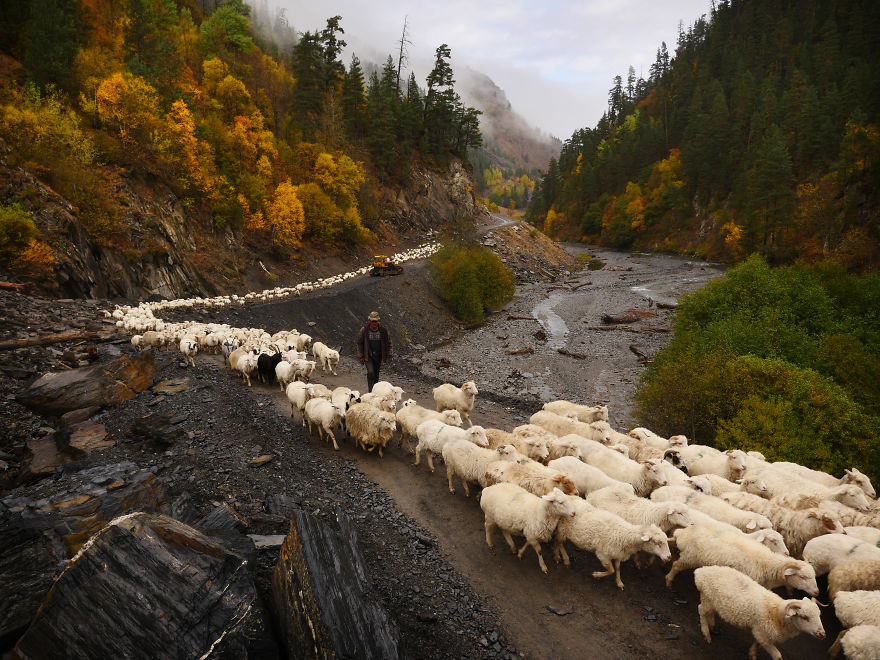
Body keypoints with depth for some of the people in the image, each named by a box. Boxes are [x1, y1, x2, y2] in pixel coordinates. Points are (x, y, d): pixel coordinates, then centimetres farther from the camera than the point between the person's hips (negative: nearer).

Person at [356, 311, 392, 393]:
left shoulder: (383, 330, -6)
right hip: (368, 355, -2)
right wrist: (361, 356, -1)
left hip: (378, 355, 2)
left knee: (376, 374, 10)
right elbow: (360, 343, 1)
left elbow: (388, 343, 4)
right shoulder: (364, 330, -9)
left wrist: (389, 355, 0)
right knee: (370, 372, -17)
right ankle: (370, 391, -7)